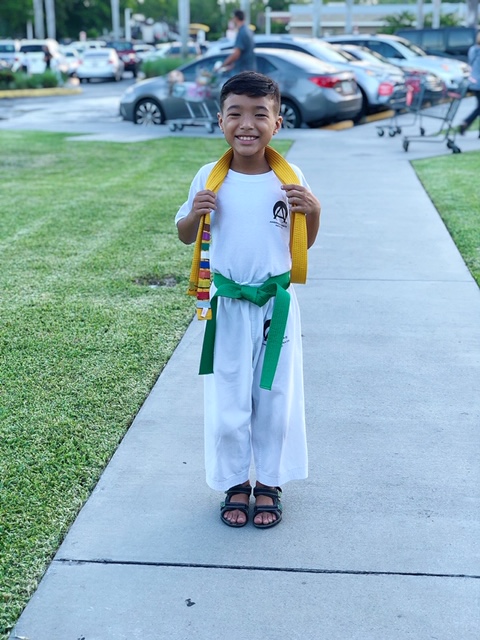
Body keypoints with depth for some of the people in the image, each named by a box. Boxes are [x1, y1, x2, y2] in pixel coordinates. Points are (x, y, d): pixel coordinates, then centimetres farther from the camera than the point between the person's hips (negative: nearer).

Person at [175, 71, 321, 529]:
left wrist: (313, 210, -14)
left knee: (275, 398, 11)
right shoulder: (210, 178, -6)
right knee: (227, 403, 8)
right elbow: (185, 237, 6)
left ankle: (269, 483, 31)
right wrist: (195, 214, -15)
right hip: (228, 306, 0)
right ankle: (235, 484, 29)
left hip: (277, 304, 1)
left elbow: (306, 243, 6)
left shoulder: (290, 178, -5)